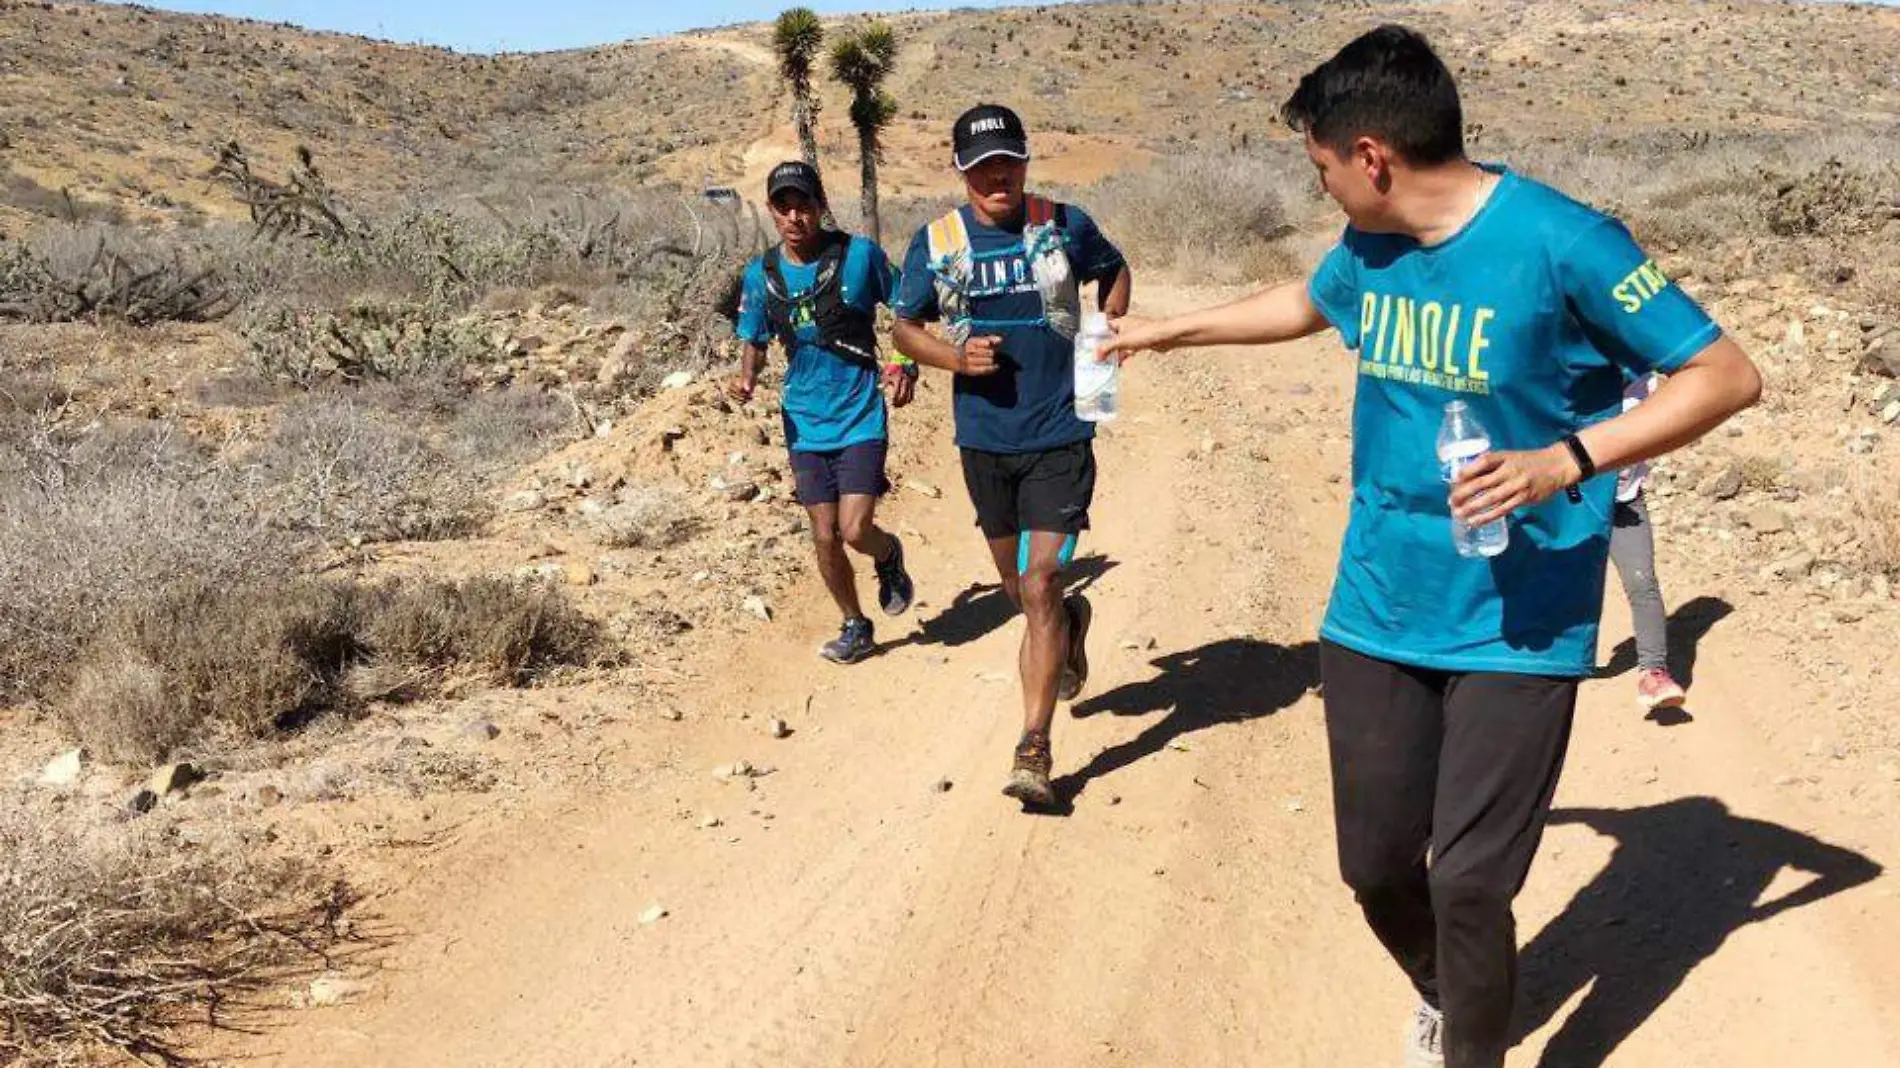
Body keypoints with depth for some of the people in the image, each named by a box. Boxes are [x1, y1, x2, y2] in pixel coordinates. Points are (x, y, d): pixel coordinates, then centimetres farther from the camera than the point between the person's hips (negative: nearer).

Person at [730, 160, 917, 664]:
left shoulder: (860, 254, -10)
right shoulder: (761, 274, -1)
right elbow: (754, 341, 11)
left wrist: (907, 367, -11)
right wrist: (747, 376, -10)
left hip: (861, 415, -3)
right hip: (805, 423, 3)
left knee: (855, 530, -13)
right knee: (825, 538, 7)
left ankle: (889, 555, 23)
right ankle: (855, 628, 28)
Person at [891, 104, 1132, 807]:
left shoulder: (1065, 226, -3)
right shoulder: (936, 242, -1)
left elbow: (1115, 273, 17)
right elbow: (905, 327, 8)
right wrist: (954, 356, -12)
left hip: (1060, 438, -3)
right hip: (984, 440, 3)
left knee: (1040, 587, -11)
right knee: (1018, 588, 18)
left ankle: (1034, 748, -6)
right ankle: (1071, 622, 53)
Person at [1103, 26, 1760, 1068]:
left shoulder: (1558, 241, -17)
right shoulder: (1368, 248, 3)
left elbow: (1727, 376, -14)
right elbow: (1305, 303, 27)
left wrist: (1564, 461, -26)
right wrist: (1170, 330, 34)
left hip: (1517, 627, -5)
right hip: (1375, 612, 6)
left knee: (1469, 881, -7)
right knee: (1376, 864, 11)